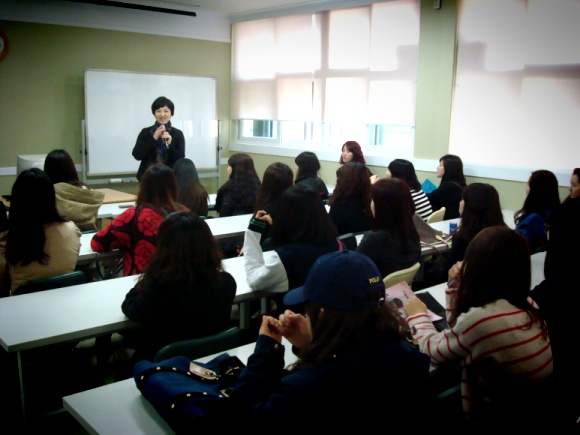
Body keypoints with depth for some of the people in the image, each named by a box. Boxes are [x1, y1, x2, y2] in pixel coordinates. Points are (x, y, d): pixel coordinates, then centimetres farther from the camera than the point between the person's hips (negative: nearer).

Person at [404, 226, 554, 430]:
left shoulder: (481, 319, -29)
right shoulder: (525, 304, -5)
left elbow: (432, 350, -10)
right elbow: (461, 332, 10)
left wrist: (418, 315, 5)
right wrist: (456, 287, 3)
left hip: (499, 422, -6)